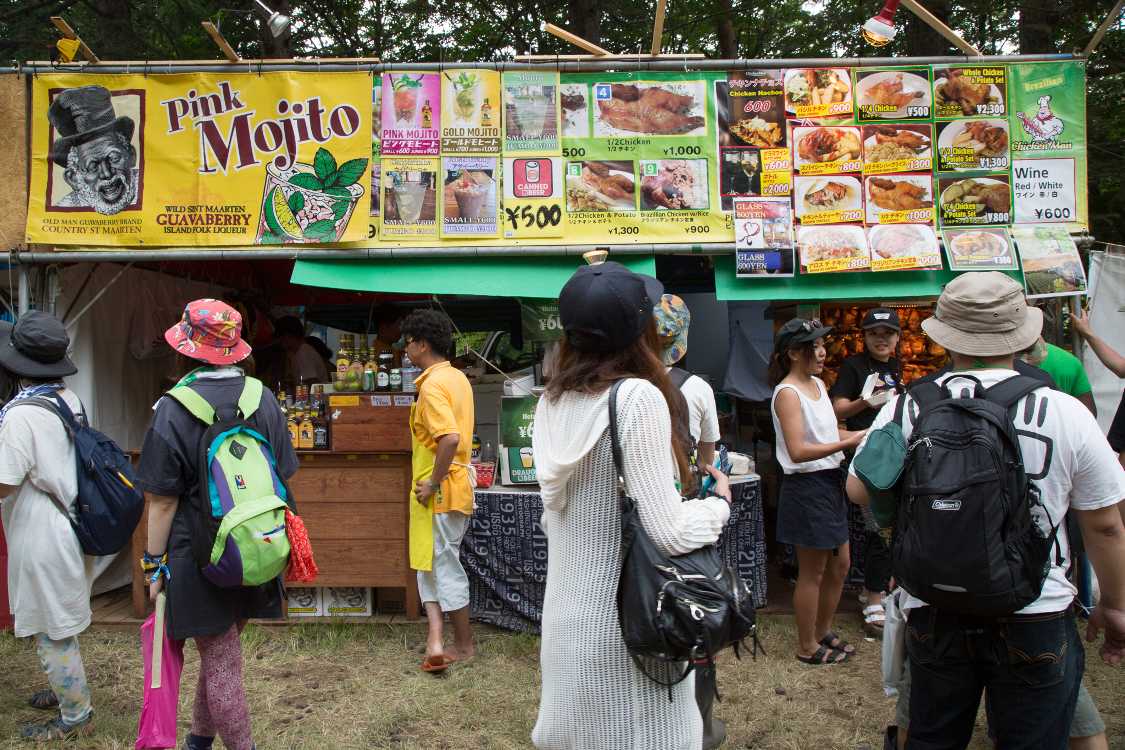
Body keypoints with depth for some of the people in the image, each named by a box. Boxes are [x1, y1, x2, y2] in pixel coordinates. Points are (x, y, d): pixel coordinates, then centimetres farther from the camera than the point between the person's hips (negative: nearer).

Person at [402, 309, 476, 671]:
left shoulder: (433, 385, -19)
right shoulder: (457, 377, 11)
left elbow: (450, 438, -32)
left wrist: (433, 484, -21)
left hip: (439, 492, -10)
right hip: (456, 486, 10)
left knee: (444, 566, 4)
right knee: (431, 562, 15)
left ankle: (463, 646, 17)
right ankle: (436, 640, 12)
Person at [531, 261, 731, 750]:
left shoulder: (552, 402, 2)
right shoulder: (638, 397, -19)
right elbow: (669, 533, -20)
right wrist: (720, 501, -2)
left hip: (567, 618, 7)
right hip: (625, 623, -7)